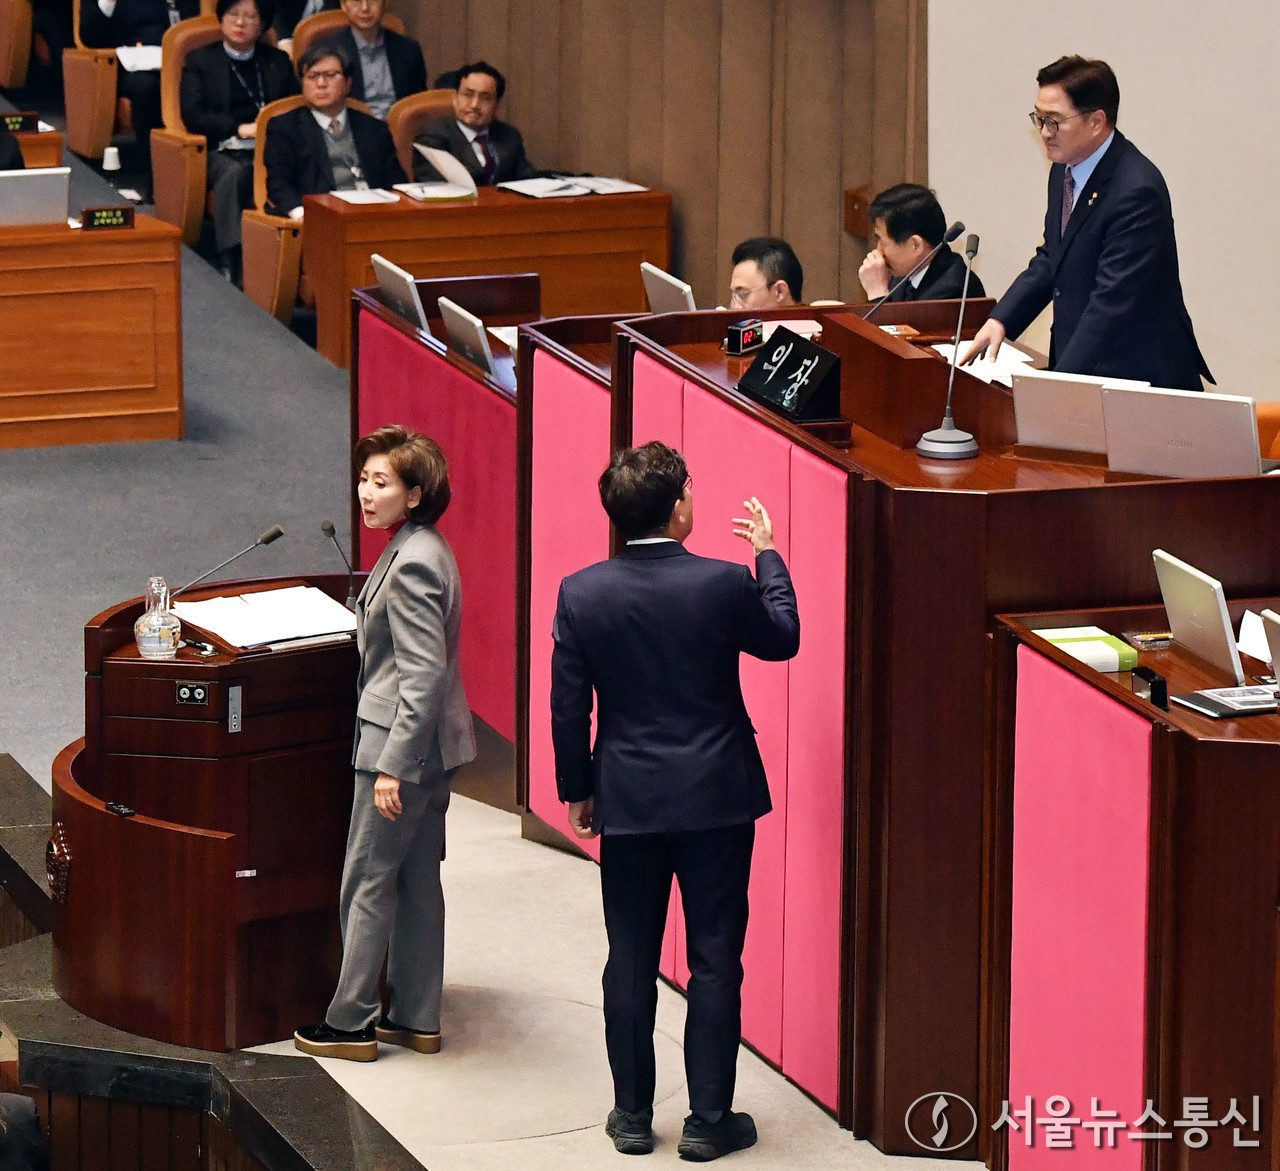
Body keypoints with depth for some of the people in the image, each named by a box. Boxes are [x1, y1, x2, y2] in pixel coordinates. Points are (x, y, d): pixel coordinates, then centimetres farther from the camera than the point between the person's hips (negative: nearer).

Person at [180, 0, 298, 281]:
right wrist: (240, 128, -9)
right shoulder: (199, 60, 14)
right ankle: (229, 264, -43)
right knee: (234, 173, -38)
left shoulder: (278, 61, 22)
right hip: (222, 151, -1)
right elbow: (192, 115, 2)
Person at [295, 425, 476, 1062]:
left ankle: (352, 1022, 9)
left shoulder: (412, 564, -21)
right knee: (417, 881, 14)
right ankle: (415, 1017, 21)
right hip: (431, 747, 10)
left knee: (367, 884, 0)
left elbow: (422, 675, -24)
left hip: (402, 745, -10)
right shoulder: (421, 549, 10)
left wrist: (392, 766, -23)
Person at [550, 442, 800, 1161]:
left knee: (631, 964, 11)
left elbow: (568, 706, -1)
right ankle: (710, 1121, 9)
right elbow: (783, 638, 7)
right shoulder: (724, 584, -13)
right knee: (716, 962, 6)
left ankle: (632, 1115, 18)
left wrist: (578, 792, 11)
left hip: (628, 802, 2)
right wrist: (768, 555, 19)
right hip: (718, 797, -2)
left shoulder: (582, 594, -7)